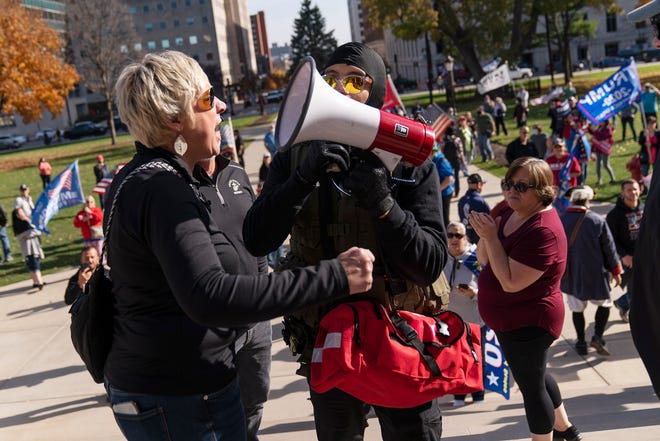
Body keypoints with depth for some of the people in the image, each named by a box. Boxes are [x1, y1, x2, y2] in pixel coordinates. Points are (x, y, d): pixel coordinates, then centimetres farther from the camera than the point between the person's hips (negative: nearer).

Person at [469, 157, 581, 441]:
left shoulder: (544, 231, -28)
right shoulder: (510, 211, -2)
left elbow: (510, 282, -30)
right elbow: (483, 259, 1)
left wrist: (491, 236, -29)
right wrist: (485, 233, -18)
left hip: (528, 323, -10)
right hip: (511, 319, 10)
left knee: (531, 385, 6)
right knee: (534, 375, 26)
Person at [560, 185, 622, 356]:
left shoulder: (560, 222, -9)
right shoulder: (597, 221, -14)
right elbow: (609, 248, -5)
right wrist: (615, 271, 8)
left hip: (571, 276, 2)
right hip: (595, 274, -2)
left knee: (577, 309, 15)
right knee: (604, 304, 17)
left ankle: (581, 343, 21)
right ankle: (597, 336, 4)